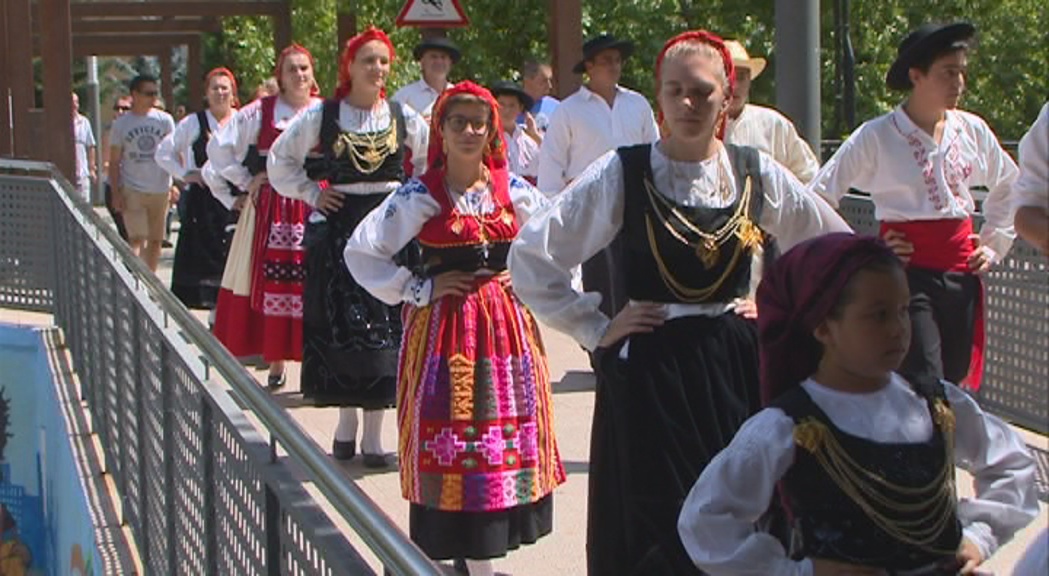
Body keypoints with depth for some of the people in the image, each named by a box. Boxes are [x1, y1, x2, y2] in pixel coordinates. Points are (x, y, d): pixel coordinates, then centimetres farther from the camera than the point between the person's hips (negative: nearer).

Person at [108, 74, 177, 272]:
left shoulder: (164, 120, 5)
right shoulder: (121, 124, 1)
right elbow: (114, 162, 4)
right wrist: (116, 193, -4)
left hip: (160, 189, 2)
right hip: (132, 190, -2)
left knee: (155, 240, 9)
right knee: (136, 239, -12)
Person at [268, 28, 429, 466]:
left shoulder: (403, 117, 5)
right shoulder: (322, 115, 0)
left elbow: (432, 162, 21)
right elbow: (280, 159, 10)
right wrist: (312, 194, 1)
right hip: (337, 229, -1)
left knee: (384, 327, -2)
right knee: (339, 325, 0)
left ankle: (373, 434, 2)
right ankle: (346, 425, 14)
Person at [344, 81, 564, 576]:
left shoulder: (514, 191, 4)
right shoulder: (420, 195, -5)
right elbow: (360, 251, -6)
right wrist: (420, 289, -8)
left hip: (506, 326, 3)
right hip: (442, 328, -3)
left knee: (506, 435, 5)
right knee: (448, 436, -4)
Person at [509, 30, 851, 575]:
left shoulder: (755, 173, 3)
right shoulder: (622, 173, -6)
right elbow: (530, 255, -5)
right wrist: (596, 330, -5)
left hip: (735, 367, 3)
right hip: (647, 372, -3)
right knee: (652, 530, 0)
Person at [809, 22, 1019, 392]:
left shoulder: (972, 131, 7)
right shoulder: (876, 136, -7)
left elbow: (1009, 187, 24)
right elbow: (818, 199, -5)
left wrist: (994, 245, 16)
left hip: (962, 272, 5)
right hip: (908, 271, -5)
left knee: (956, 387, 9)